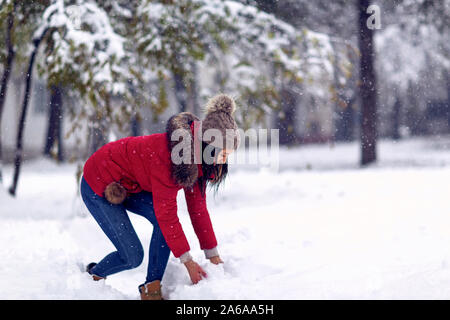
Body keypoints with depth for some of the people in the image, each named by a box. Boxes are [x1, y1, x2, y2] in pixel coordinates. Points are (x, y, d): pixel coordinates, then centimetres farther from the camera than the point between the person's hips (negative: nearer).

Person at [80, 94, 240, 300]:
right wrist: (187, 261, -29)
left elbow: (198, 209, -1)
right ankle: (93, 275, 21)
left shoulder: (198, 157, -10)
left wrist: (213, 255, -2)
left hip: (131, 186, 8)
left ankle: (151, 289, -7)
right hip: (98, 184, -8)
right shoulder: (169, 153, -36)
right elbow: (166, 212, -32)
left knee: (163, 221, -18)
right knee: (132, 256, -9)